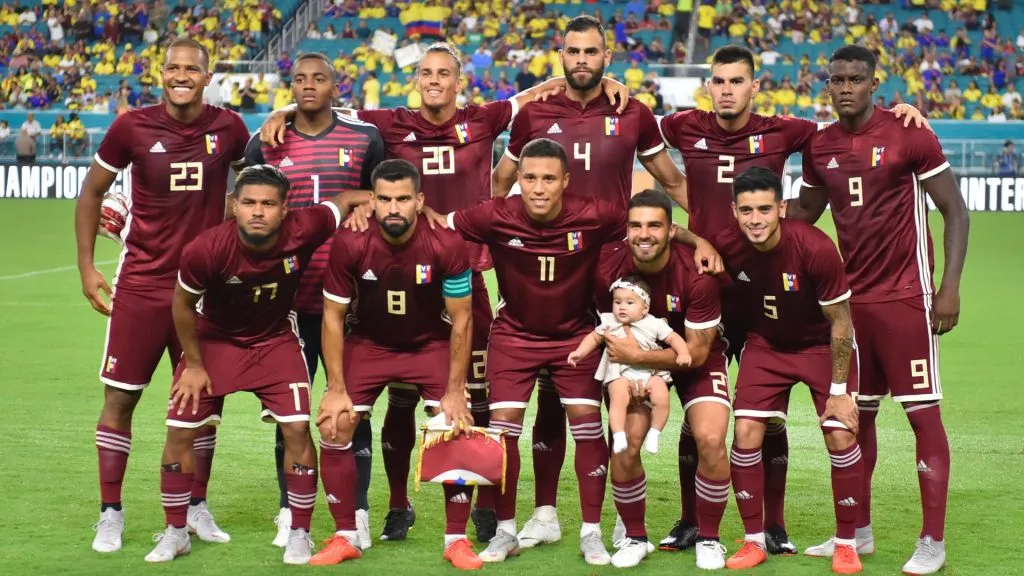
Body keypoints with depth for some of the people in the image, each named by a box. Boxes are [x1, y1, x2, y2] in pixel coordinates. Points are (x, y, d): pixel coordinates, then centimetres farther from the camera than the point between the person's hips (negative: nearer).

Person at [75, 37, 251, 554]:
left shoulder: (228, 129, -3)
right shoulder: (132, 128, -7)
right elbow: (92, 191, 4)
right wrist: (86, 266, 0)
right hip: (142, 282, -2)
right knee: (120, 395, 0)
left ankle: (197, 508, 22)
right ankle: (110, 513, 10)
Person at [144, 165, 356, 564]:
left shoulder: (303, 231, -29)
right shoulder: (205, 250, -32)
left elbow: (346, 202, -8)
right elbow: (183, 305, -12)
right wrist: (193, 365, -5)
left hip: (276, 340, 1)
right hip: (215, 340, -1)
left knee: (297, 428, -9)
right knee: (180, 431, -1)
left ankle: (299, 534, 8)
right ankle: (175, 533, 19)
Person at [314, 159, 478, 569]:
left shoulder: (447, 245, -25)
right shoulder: (350, 244, -24)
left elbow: (460, 319, -14)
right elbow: (333, 317, -12)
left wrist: (454, 392, -15)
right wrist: (337, 389, -14)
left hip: (431, 345, -1)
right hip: (367, 344, 1)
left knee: (459, 429, -13)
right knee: (333, 428, -9)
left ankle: (457, 540, 2)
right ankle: (345, 538, 6)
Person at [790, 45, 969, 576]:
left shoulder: (908, 135, -9)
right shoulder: (820, 147, 6)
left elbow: (955, 211, -6)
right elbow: (804, 211, 23)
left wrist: (950, 287, -13)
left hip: (904, 298, -6)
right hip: (852, 297, 6)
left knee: (922, 413, -4)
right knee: (856, 414, 11)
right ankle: (858, 532, 22)